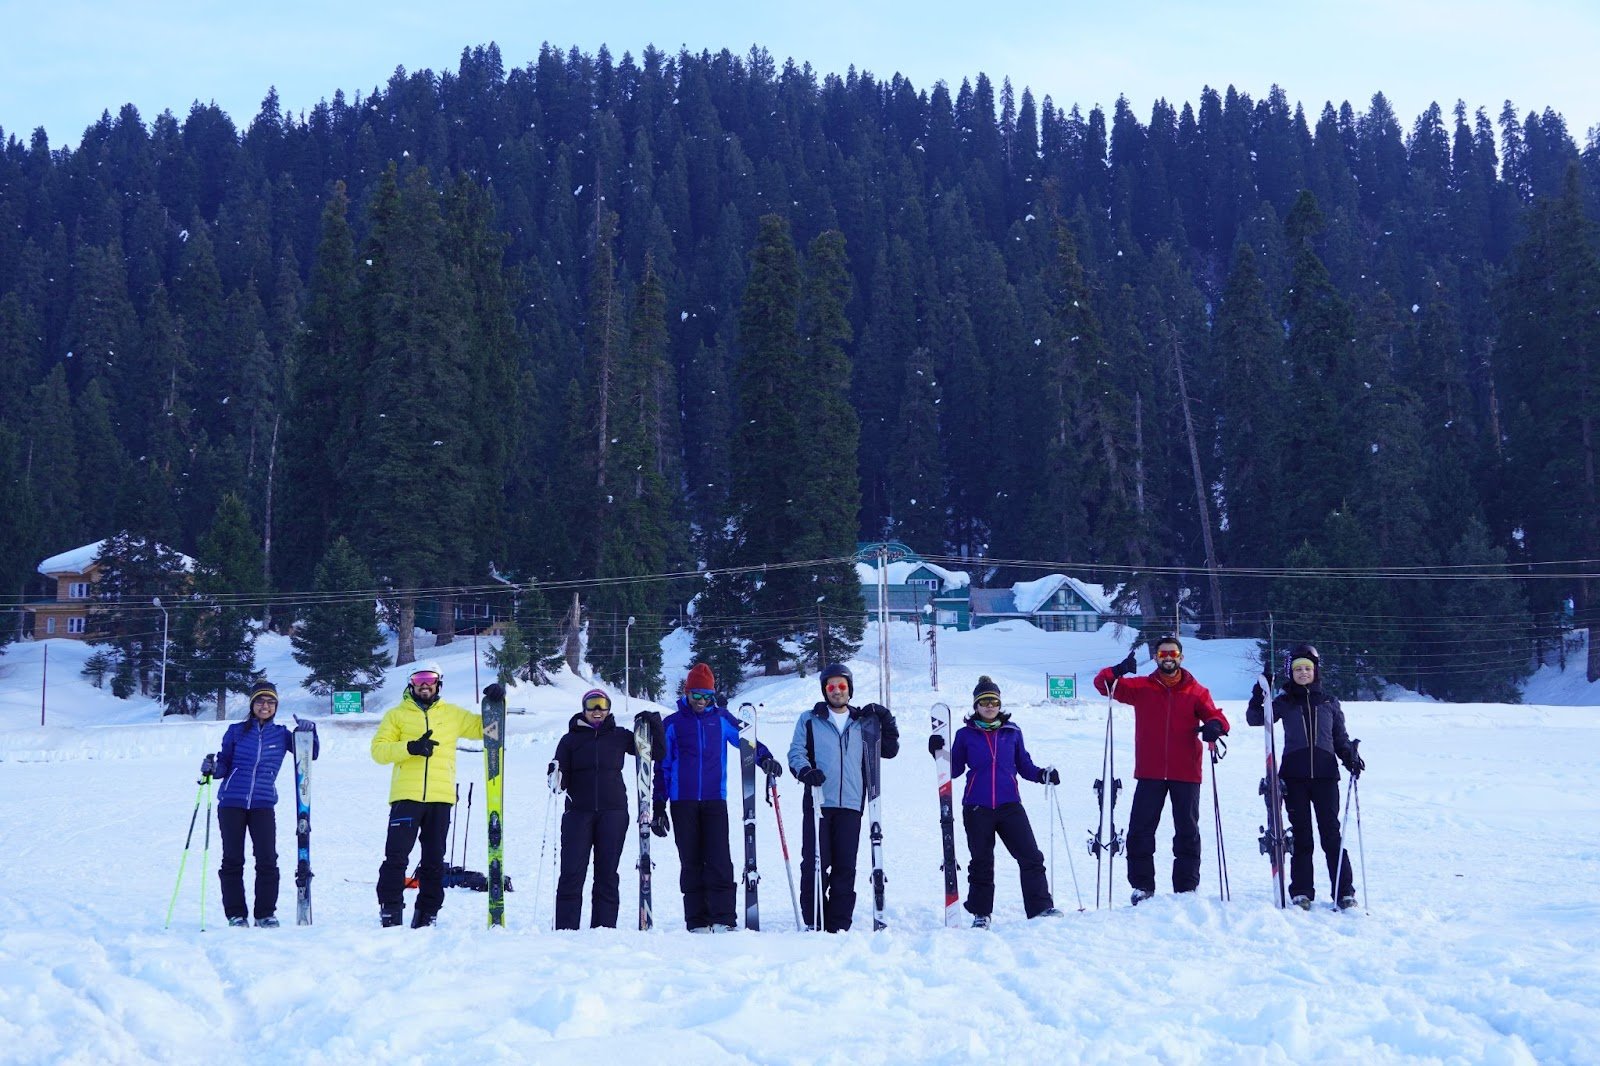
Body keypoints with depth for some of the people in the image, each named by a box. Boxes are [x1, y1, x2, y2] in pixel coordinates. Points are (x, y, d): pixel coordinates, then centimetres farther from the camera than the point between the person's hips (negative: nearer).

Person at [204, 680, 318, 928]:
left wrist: (309, 732, -11)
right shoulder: (236, 731, 6)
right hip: (231, 803, 0)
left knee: (267, 860, -8)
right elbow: (224, 765, 8)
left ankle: (266, 914, 1)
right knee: (232, 860, 1)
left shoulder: (281, 734, 9)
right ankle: (236, 914, 8)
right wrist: (211, 769, -14)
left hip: (263, 805, 0)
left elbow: (310, 754, 6)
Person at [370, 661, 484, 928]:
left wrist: (494, 704, 3)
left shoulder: (453, 714, 15)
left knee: (434, 860, 6)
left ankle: (426, 915, 12)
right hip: (406, 796, -2)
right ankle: (390, 911, -5)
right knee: (396, 856, -9)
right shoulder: (396, 715, 9)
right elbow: (378, 750, 1)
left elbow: (483, 728, 20)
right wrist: (409, 747, -15)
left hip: (441, 798, 2)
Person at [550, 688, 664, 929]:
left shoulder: (619, 737, 10)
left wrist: (654, 725, -2)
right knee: (571, 873, -6)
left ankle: (604, 927, 6)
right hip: (578, 811, -1)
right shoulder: (570, 739, 9)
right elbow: (563, 779, 4)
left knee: (607, 873, 2)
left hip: (613, 812, 1)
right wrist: (556, 777, -19)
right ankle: (565, 929, -4)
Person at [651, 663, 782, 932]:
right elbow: (662, 767, 11)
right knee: (690, 862, 2)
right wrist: (658, 807, 8)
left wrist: (765, 758, -10)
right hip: (682, 802, 0)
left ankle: (724, 919, -10)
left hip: (715, 800, 0)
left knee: (719, 859, -10)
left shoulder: (721, 718, 9)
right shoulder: (672, 724, 8)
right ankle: (697, 922, 5)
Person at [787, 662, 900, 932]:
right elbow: (796, 752, 3)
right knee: (815, 864, -6)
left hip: (850, 805, 2)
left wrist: (887, 723, 5)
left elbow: (889, 751, 19)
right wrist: (805, 771, -18)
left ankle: (839, 925, 6)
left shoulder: (862, 722, 17)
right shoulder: (810, 720, 10)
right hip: (818, 802, -2)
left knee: (845, 867, 1)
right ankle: (814, 922, 0)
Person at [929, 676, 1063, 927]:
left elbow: (1024, 765, 11)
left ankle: (1041, 907, -1)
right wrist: (940, 753, -11)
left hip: (1009, 805, 1)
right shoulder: (966, 734, 5)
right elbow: (954, 770, 6)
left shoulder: (1012, 731, 8)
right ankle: (980, 914, 17)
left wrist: (1042, 775, -6)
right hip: (977, 808, -1)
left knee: (1031, 857, -7)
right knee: (981, 863, 7)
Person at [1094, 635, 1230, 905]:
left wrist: (1215, 725, -29)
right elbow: (1103, 684, 0)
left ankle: (1187, 888, 14)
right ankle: (1142, 887, 7)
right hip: (1150, 774, 0)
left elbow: (1214, 715, -4)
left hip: (1186, 774, 0)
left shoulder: (1196, 692, 5)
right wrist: (1117, 672, -23)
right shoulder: (1141, 688, 5)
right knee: (1140, 831, -1)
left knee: (1188, 832, 6)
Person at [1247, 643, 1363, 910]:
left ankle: (1344, 892, -1)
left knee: (1331, 833, -3)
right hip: (1294, 775, 0)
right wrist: (1259, 697, -14)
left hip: (1325, 775, 0)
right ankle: (1301, 892, 6)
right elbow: (1254, 719, 3)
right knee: (1301, 835, 2)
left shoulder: (1329, 703, 12)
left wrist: (1351, 757, -3)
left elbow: (1340, 738, 16)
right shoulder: (1284, 703, 10)